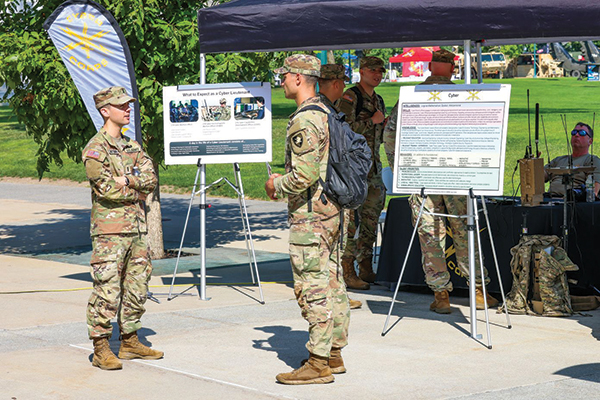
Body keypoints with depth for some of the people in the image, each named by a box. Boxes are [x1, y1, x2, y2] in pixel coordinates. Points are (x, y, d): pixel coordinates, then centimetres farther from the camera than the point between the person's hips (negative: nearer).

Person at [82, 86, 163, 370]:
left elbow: (151, 178, 4)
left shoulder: (132, 146, 15)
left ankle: (130, 342, 23)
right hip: (110, 231, -8)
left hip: (137, 229, 8)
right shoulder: (95, 149, -8)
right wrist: (137, 192, -4)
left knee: (136, 290, 12)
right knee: (107, 291, -8)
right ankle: (101, 350, -2)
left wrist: (128, 180, -14)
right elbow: (107, 190, -16)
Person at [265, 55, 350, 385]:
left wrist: (277, 185, -6)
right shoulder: (327, 113, 14)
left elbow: (304, 175, -25)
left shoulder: (303, 122, -18)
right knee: (332, 284, 13)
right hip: (333, 209, 10)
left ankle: (318, 364, -4)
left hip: (310, 216, -10)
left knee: (312, 289, -6)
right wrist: (284, 181, 20)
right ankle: (334, 354, 21)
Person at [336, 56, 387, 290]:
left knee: (371, 218, 10)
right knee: (351, 218, -9)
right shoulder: (350, 97, -7)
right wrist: (372, 121, -12)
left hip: (373, 166, 8)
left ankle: (366, 269, 18)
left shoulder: (378, 101, 18)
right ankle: (347, 273, -7)